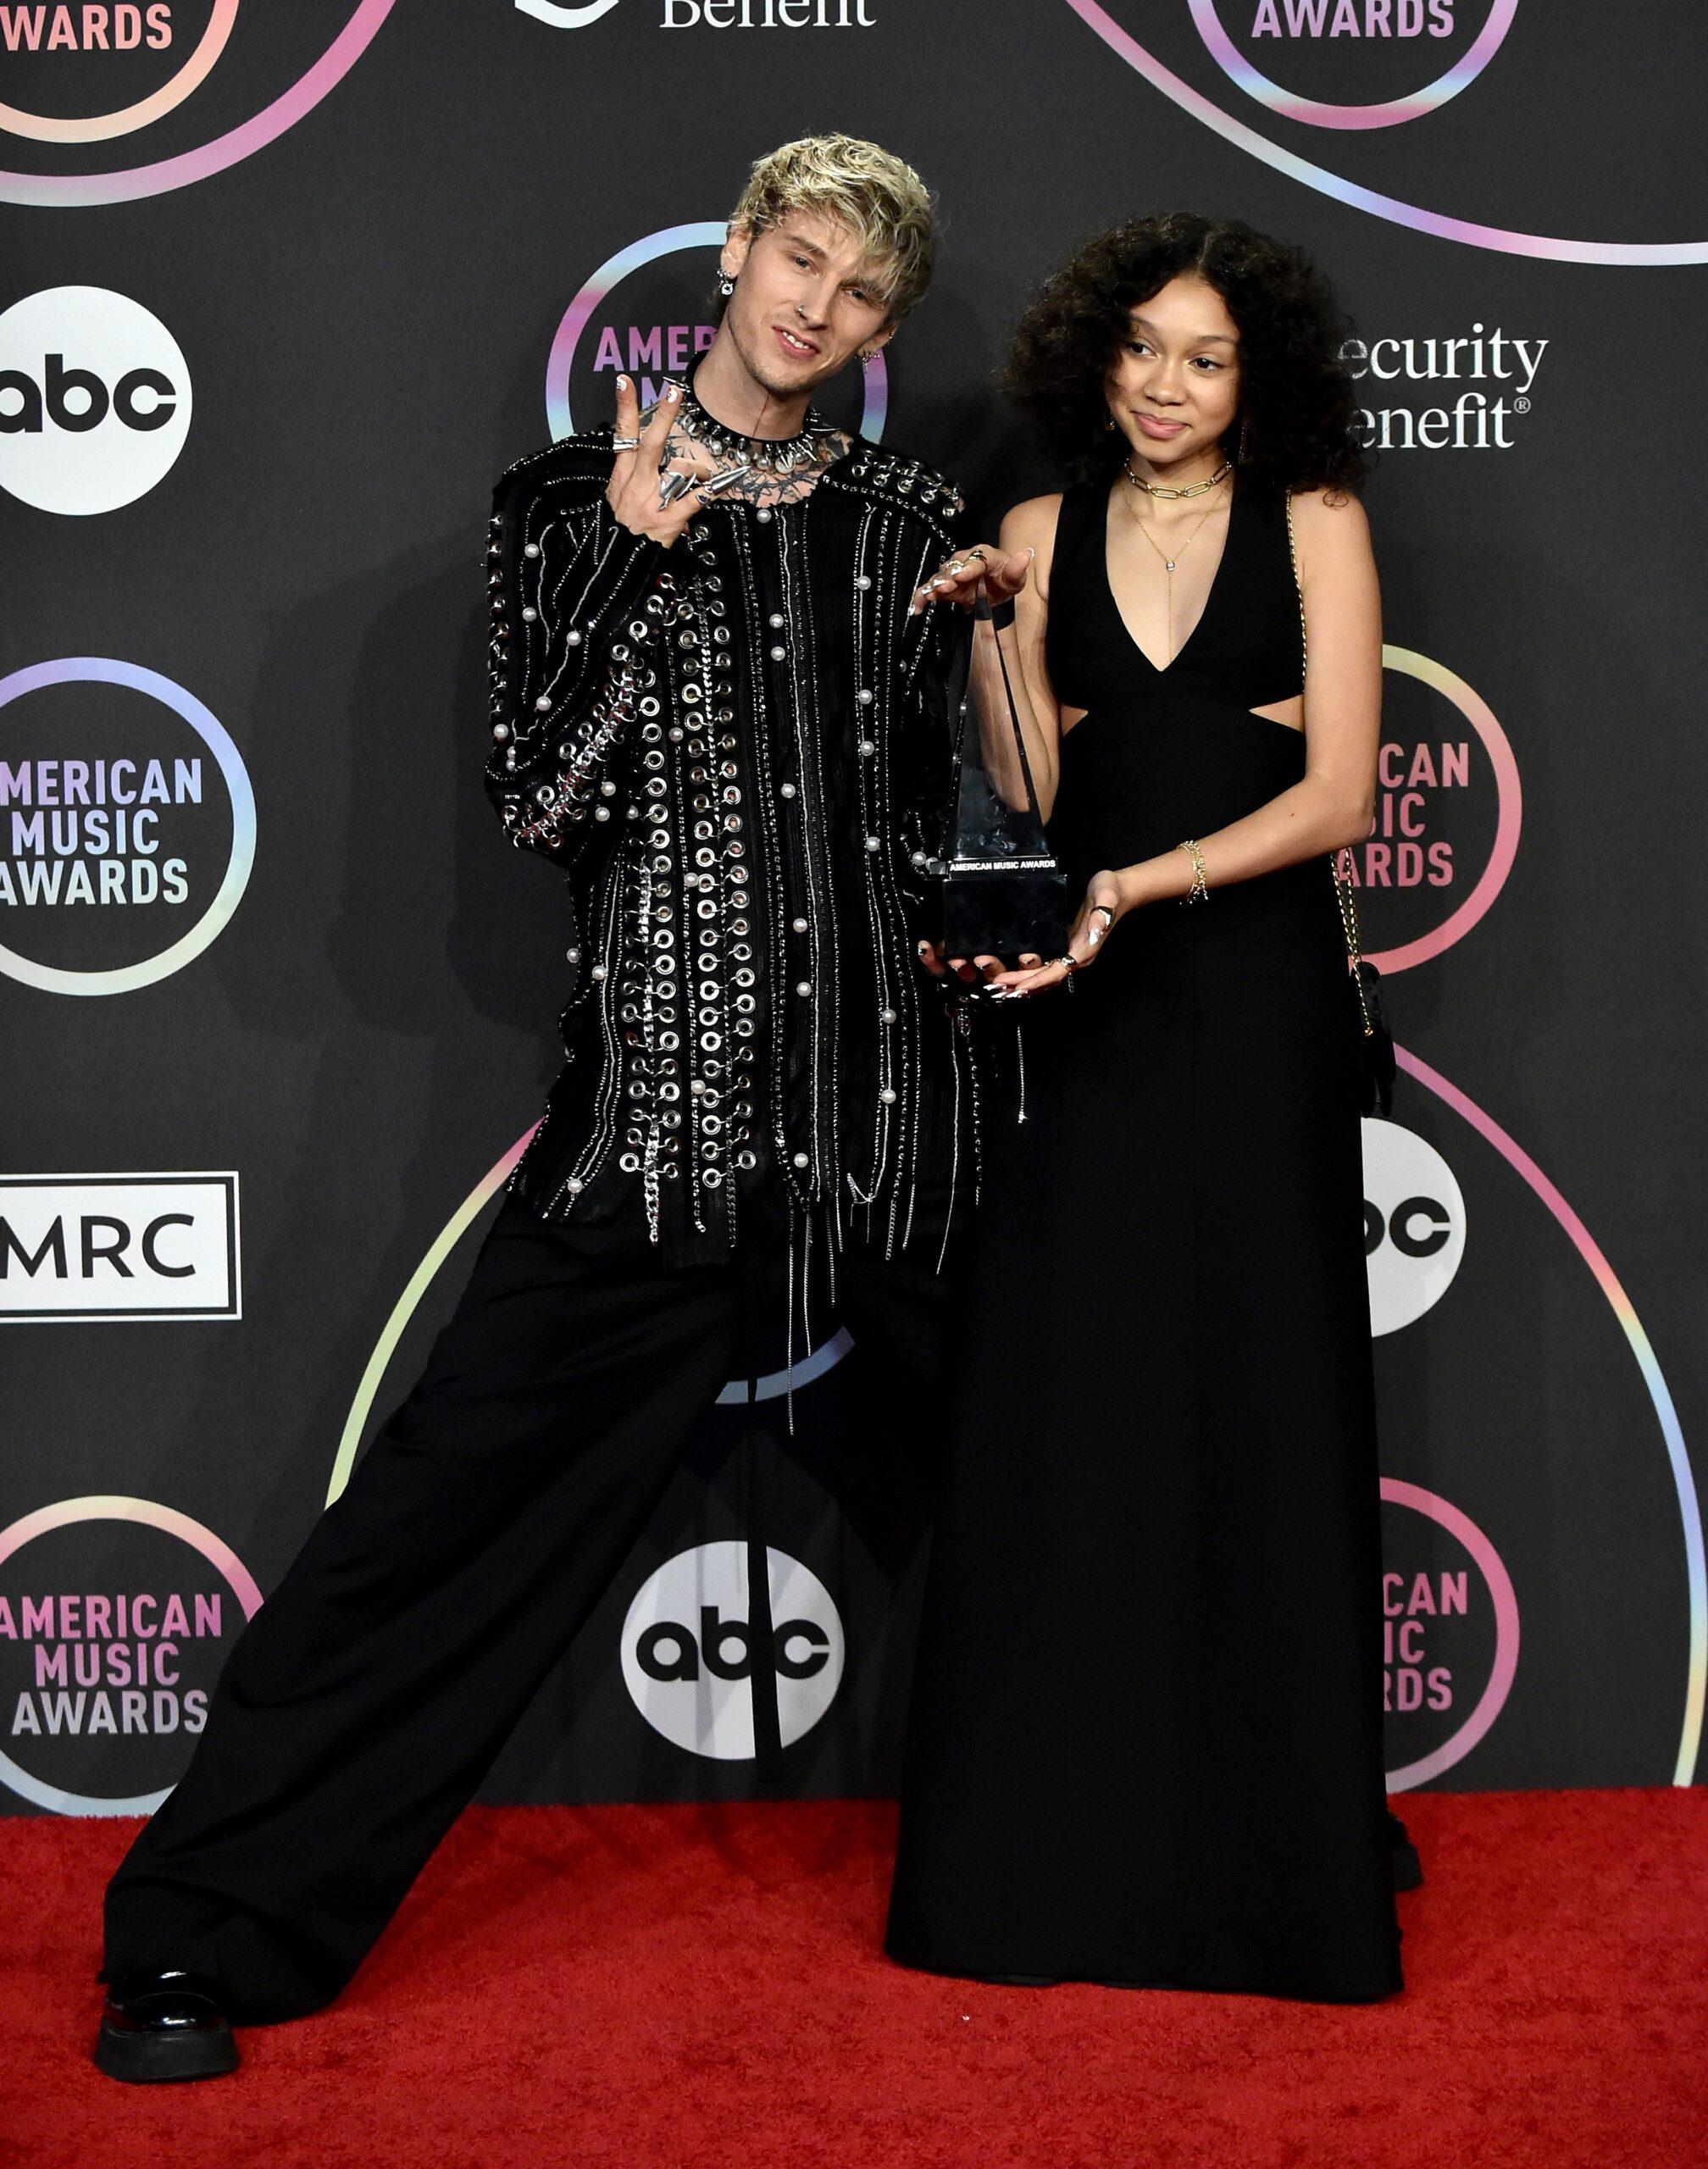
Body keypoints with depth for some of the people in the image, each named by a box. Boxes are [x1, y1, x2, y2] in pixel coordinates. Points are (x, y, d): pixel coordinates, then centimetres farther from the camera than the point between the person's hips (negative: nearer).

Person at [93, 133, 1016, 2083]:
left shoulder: (912, 519, 12)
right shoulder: (576, 503, 5)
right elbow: (535, 798, -5)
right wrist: (627, 559, -10)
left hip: (900, 1098, 3)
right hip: (666, 1096, -3)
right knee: (453, 1496, -6)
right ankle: (200, 1938, 4)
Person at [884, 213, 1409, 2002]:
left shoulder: (1311, 523, 3)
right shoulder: (1043, 535, 10)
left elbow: (1336, 793, -5)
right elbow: (1029, 799, 8)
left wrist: (1141, 884, -16)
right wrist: (981, 648, -7)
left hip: (1254, 996, -2)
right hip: (1083, 1004, 2)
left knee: (1254, 1402, 1)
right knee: (1064, 1404, 0)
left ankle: (1270, 1857, 13)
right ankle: (1061, 1849, 11)